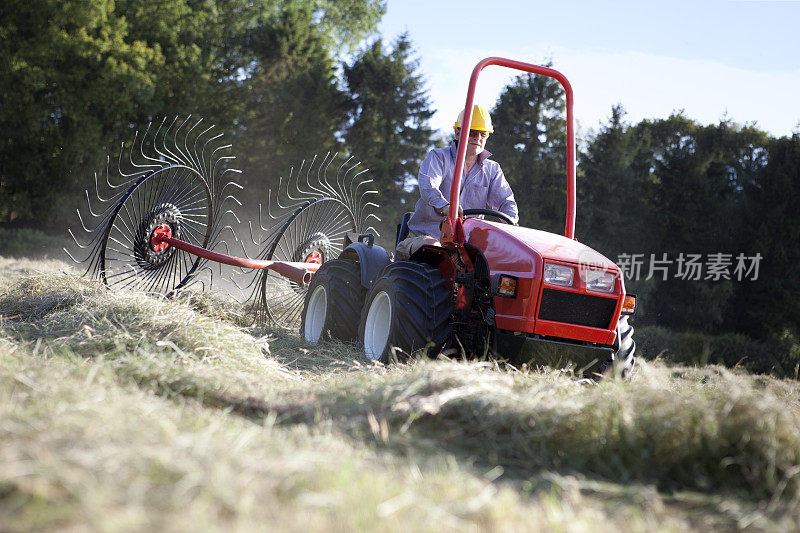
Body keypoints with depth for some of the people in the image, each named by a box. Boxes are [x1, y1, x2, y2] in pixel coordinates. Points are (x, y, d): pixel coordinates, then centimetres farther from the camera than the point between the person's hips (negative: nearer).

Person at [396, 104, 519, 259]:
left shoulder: (492, 170, 15)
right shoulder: (438, 157, 2)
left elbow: (506, 202, 5)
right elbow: (427, 187, -18)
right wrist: (444, 206, -42)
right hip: (426, 235, -4)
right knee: (432, 248, -39)